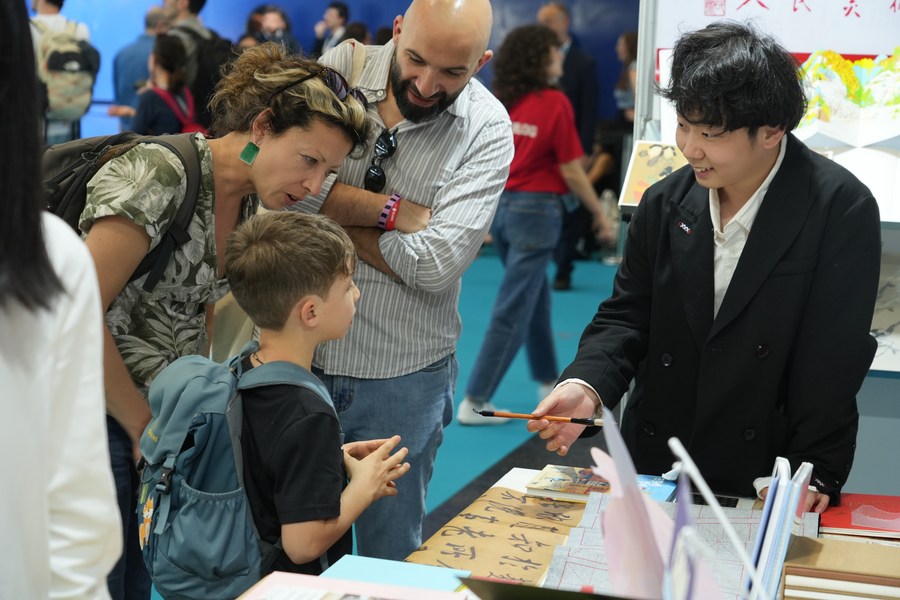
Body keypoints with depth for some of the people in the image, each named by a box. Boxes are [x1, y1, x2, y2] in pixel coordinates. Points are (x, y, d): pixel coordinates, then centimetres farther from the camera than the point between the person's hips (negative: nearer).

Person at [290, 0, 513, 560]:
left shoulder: (488, 130, -10)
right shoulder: (340, 68, -5)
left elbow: (436, 264, -20)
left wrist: (332, 214, -13)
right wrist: (394, 212, -17)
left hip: (401, 374, -1)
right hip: (301, 352, 2)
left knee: (389, 549, 14)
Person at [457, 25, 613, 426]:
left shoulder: (500, 100, 4)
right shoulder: (554, 102, -13)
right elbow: (571, 171, -11)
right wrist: (599, 213, 1)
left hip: (500, 206, 7)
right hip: (535, 210, -7)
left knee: (535, 297, 22)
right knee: (513, 310, -1)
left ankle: (549, 381, 36)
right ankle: (475, 401, 0)